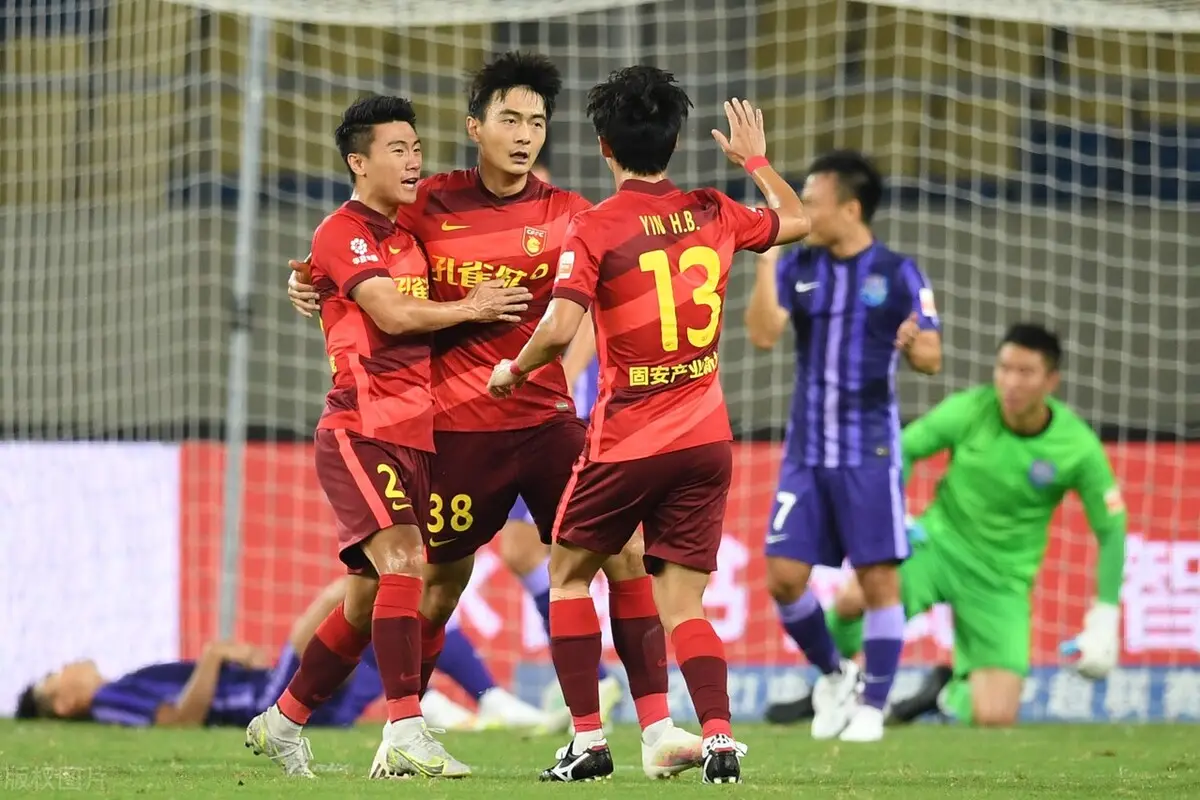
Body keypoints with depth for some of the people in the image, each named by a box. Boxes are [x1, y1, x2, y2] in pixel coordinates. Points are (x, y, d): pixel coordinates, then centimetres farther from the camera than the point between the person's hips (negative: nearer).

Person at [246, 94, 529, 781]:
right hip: (362, 430, -9)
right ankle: (406, 732, -28)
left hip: (412, 435, 9)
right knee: (402, 561, -23)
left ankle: (282, 723, 24)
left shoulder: (410, 236, 19)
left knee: (368, 598, 11)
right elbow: (391, 313, -16)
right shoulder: (342, 234, -7)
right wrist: (470, 309, -5)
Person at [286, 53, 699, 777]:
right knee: (443, 581, 8)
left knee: (626, 553, -10)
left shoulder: (566, 215, 3)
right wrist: (307, 279, 2)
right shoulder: (433, 204, 0)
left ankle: (658, 730, -11)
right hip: (459, 427, -1)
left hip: (547, 418, 1)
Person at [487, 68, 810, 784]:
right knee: (682, 602, 7)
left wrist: (513, 372, -2)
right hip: (708, 440, 4)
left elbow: (559, 330, -21)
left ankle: (589, 740, 9)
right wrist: (756, 159, 37)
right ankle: (719, 734, -16)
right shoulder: (713, 214, 4)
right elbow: (797, 221, 23)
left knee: (570, 571, 16)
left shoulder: (595, 228, -11)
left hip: (628, 443, -4)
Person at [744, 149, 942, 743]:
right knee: (783, 577, -1)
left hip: (869, 453, -4)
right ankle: (833, 674, 22)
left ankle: (872, 705, 7)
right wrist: (767, 255, -13)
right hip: (807, 450, 4)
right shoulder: (799, 267, 6)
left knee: (878, 579, -4)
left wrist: (915, 345, -25)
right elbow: (763, 334, -7)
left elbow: (933, 360, -3)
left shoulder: (897, 274, -3)